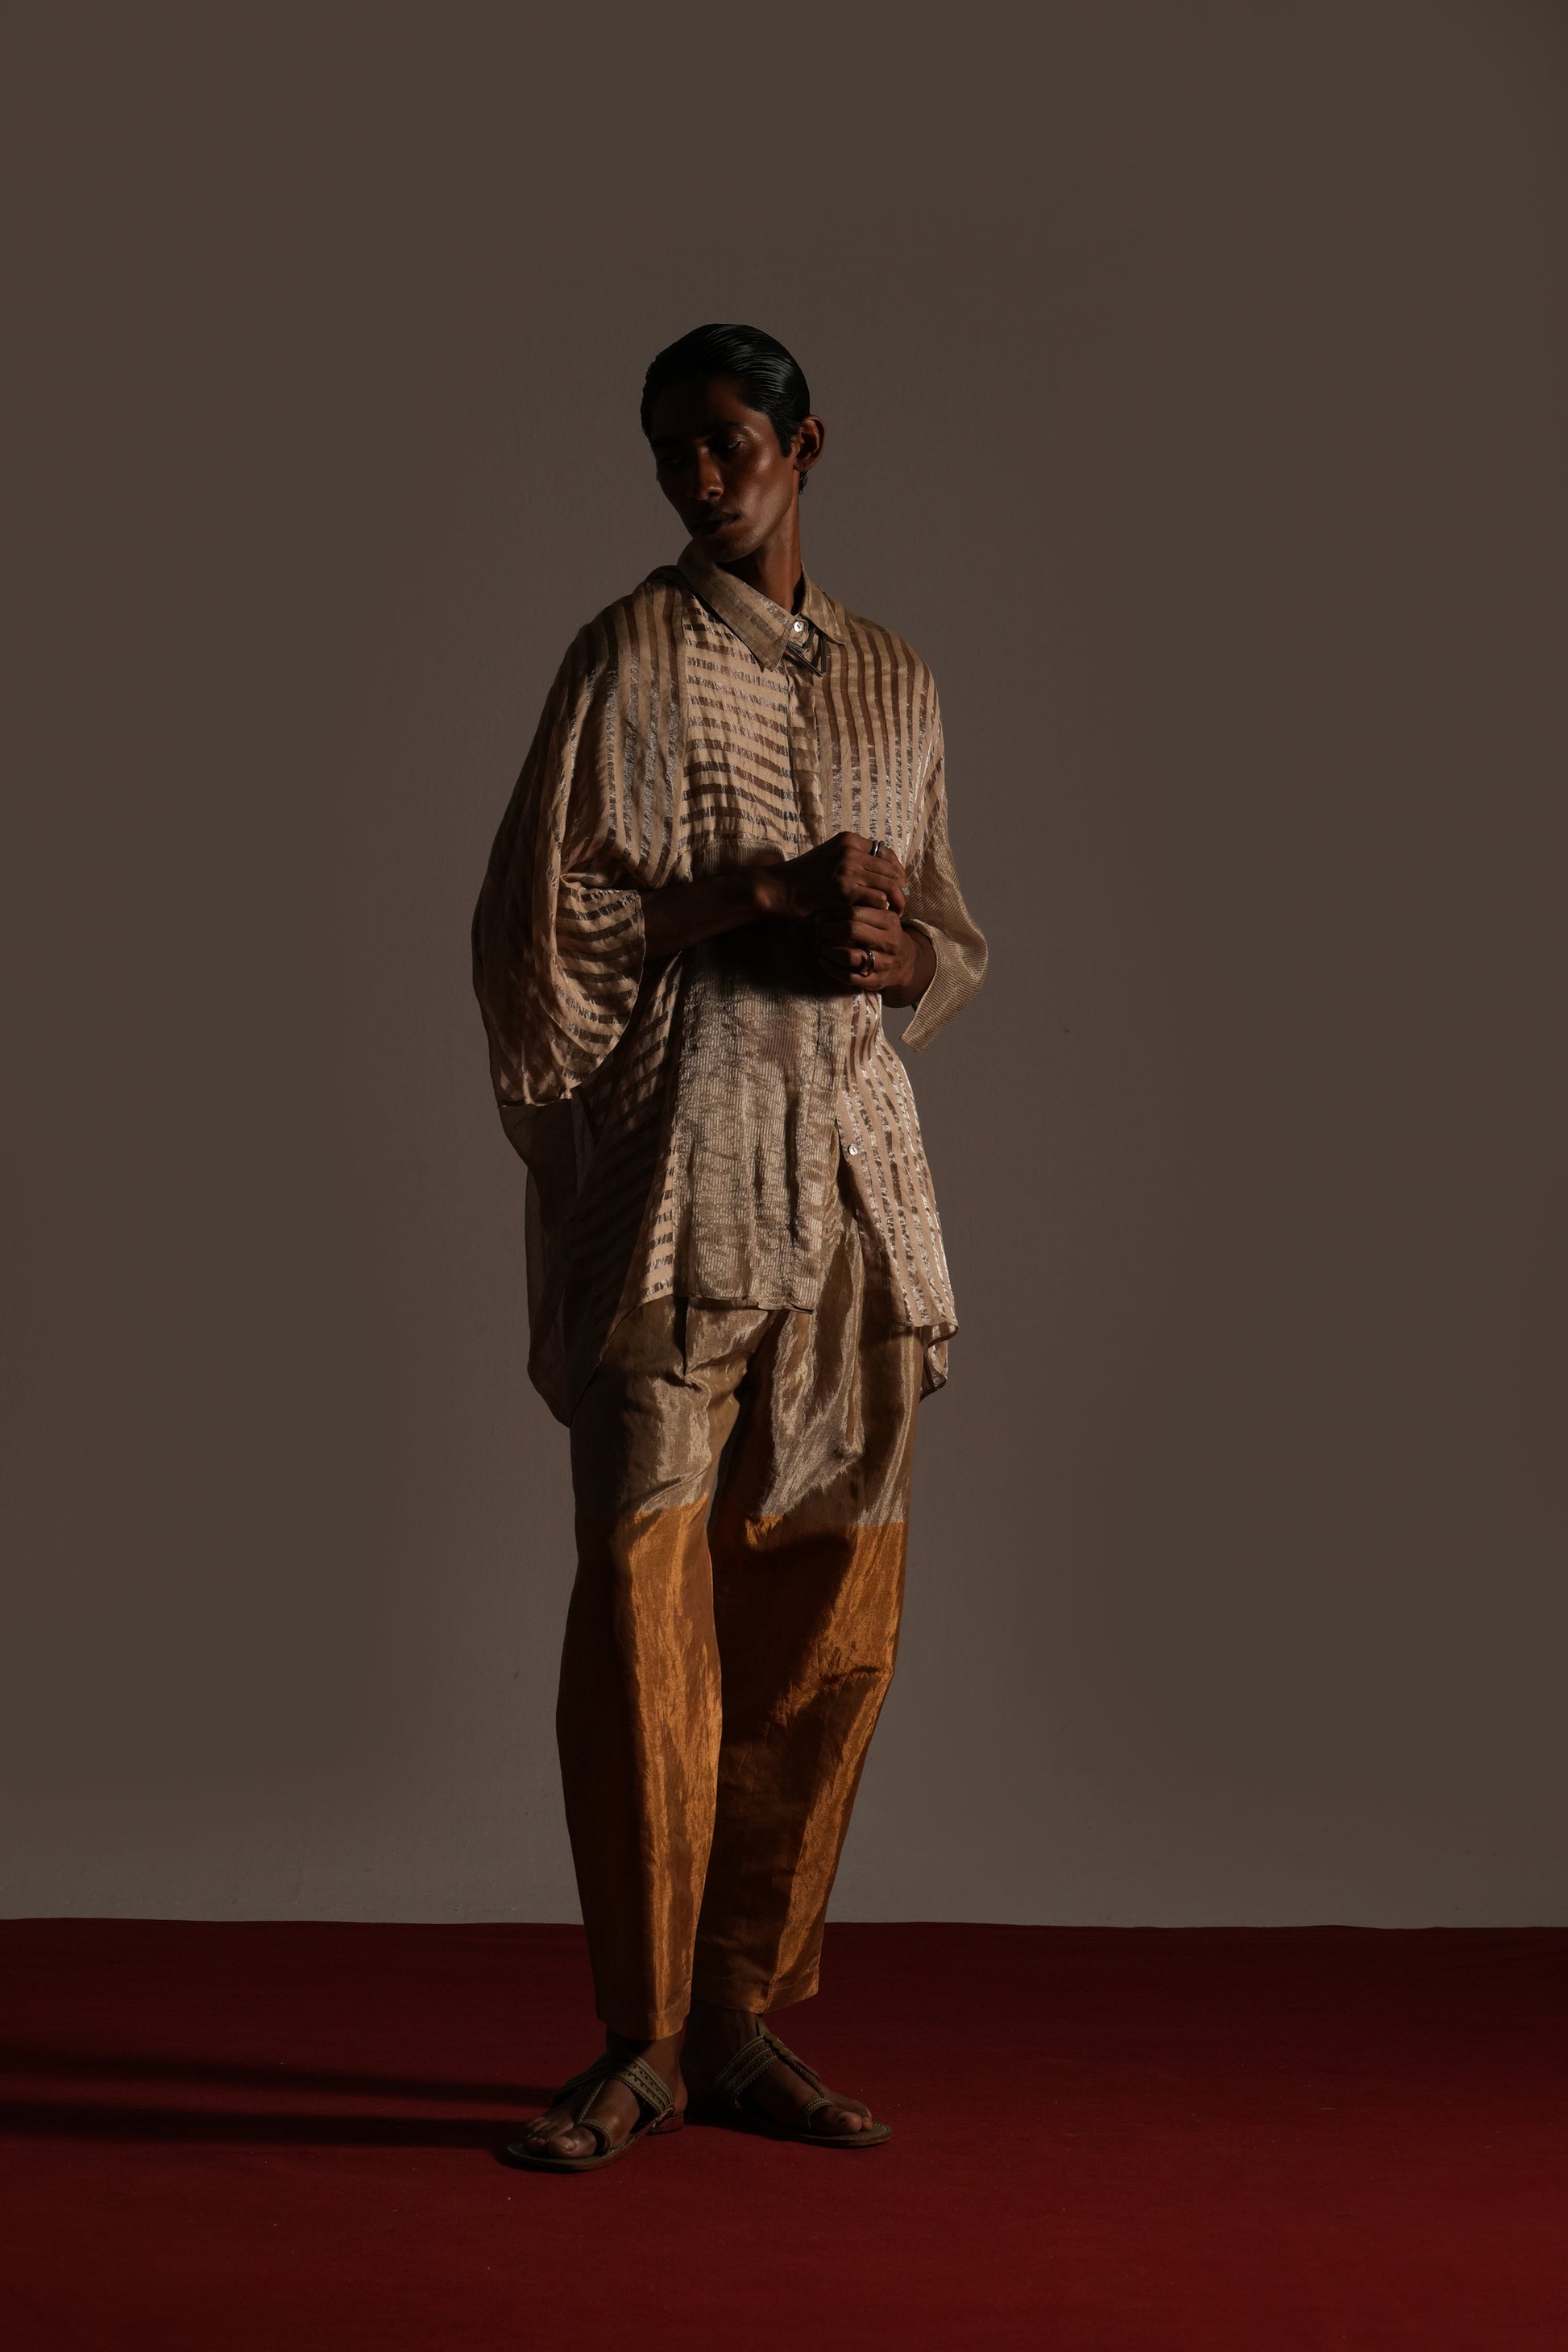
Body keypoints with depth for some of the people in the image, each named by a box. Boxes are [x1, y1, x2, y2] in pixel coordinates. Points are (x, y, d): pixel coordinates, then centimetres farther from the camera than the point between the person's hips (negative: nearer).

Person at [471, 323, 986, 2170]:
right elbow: (540, 915, -4)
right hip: (678, 1162, -5)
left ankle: (744, 2024, 15)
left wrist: (902, 949, -2)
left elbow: (954, 936, 21)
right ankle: (645, 2041, 3)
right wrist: (764, 904, -11)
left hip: (854, 1160, 5)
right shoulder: (634, 654, 2)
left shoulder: (894, 684, 17)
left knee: (833, 1617, 4)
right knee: (647, 1588, -8)